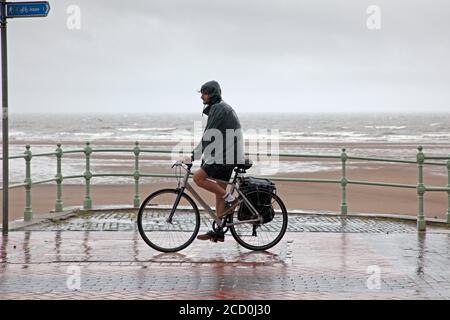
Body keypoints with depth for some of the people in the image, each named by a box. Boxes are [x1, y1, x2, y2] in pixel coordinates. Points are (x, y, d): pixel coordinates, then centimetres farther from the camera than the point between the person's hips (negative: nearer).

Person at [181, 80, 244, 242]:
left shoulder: (219, 109, -13)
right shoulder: (217, 108, 20)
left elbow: (208, 136, -19)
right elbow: (210, 137, 24)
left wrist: (193, 156, -20)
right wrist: (205, 157, 23)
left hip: (226, 155, -10)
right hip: (227, 155, 10)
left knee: (198, 177, -14)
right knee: (219, 191, 9)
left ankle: (230, 199, -8)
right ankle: (218, 232, 11)